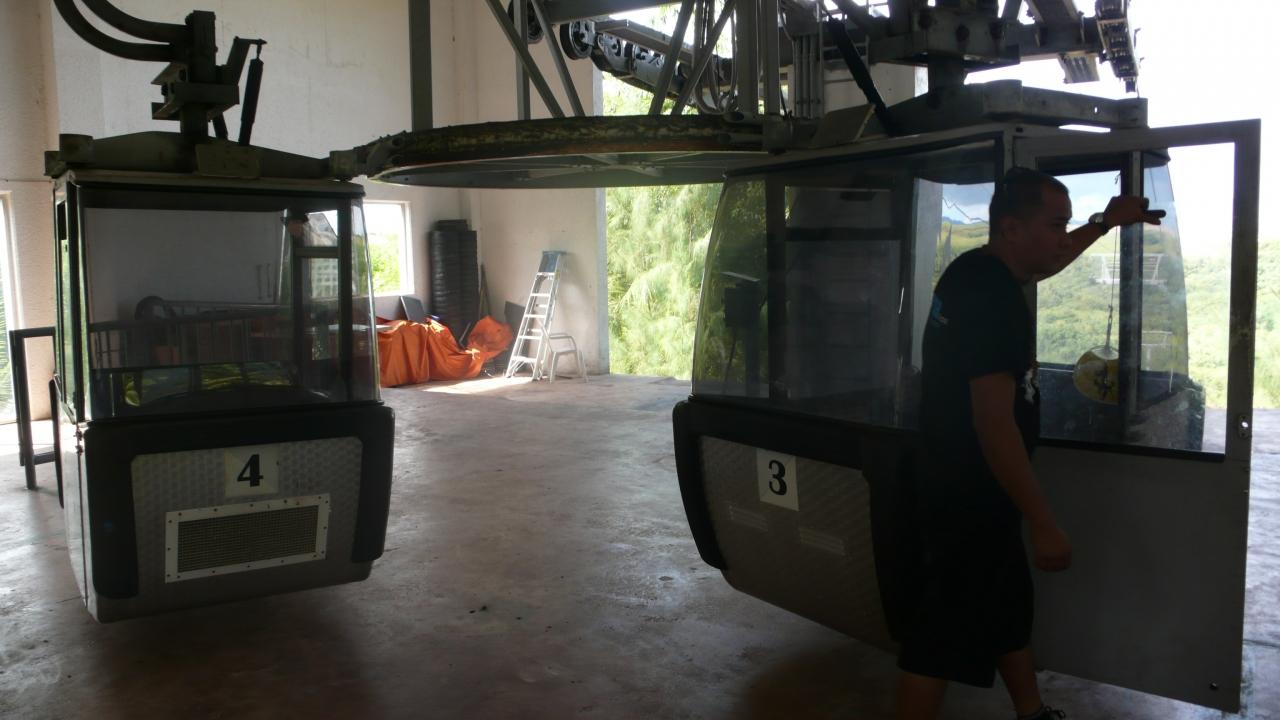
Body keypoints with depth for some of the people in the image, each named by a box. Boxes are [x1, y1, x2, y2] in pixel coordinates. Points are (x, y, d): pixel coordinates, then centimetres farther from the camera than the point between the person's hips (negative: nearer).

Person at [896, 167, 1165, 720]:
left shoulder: (978, 271, 6)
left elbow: (1042, 265, 32)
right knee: (942, 636, -1)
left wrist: (1104, 223, 28)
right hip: (971, 498, -10)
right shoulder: (991, 297, -25)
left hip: (968, 487, 10)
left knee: (1010, 610, 24)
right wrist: (1043, 524, -25)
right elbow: (994, 422, -28)